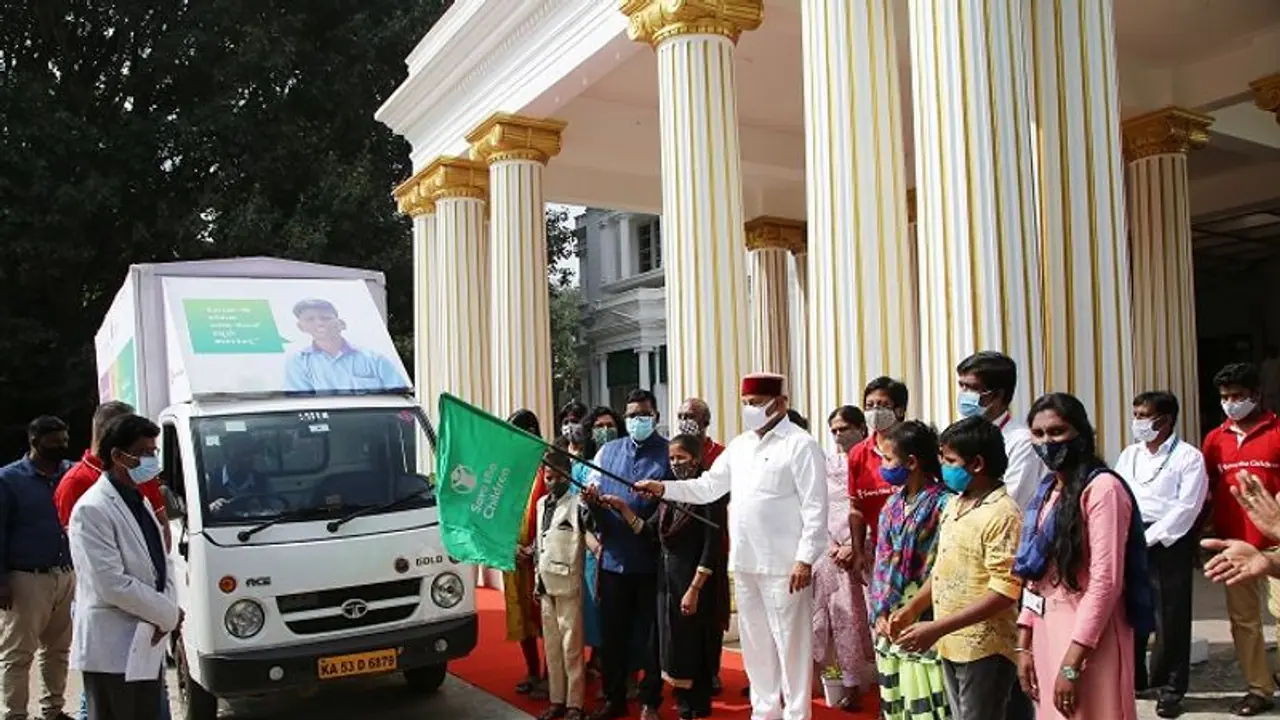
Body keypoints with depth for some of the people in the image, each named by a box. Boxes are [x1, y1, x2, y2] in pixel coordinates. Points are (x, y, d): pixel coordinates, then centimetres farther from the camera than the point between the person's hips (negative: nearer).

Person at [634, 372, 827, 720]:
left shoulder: (801, 444, -9)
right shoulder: (739, 445, 13)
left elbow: (815, 507, -13)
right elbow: (708, 487, 14)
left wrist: (805, 559, -17)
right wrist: (664, 488, 2)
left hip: (784, 565, -7)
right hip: (744, 563, 7)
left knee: (790, 643, 1)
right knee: (755, 642, 16)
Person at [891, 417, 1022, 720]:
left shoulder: (1002, 513, -17)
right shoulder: (953, 505, 9)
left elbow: (1004, 591, -22)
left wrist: (937, 629, -24)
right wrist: (912, 610, 11)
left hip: (984, 649, -8)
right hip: (952, 645, 8)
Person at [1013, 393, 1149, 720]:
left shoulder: (1102, 488, -14)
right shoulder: (1047, 491, 11)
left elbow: (1106, 582, -18)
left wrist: (1072, 663, -19)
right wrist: (1024, 645, 10)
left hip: (1088, 637, -7)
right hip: (1047, 629, 8)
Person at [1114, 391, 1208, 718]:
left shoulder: (1189, 457, -5)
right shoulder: (1129, 454, 13)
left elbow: (1186, 508, -12)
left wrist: (1149, 538, -15)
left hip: (1168, 544, -5)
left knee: (1170, 619, 2)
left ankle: (1170, 689, 15)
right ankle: (1131, 678, 26)